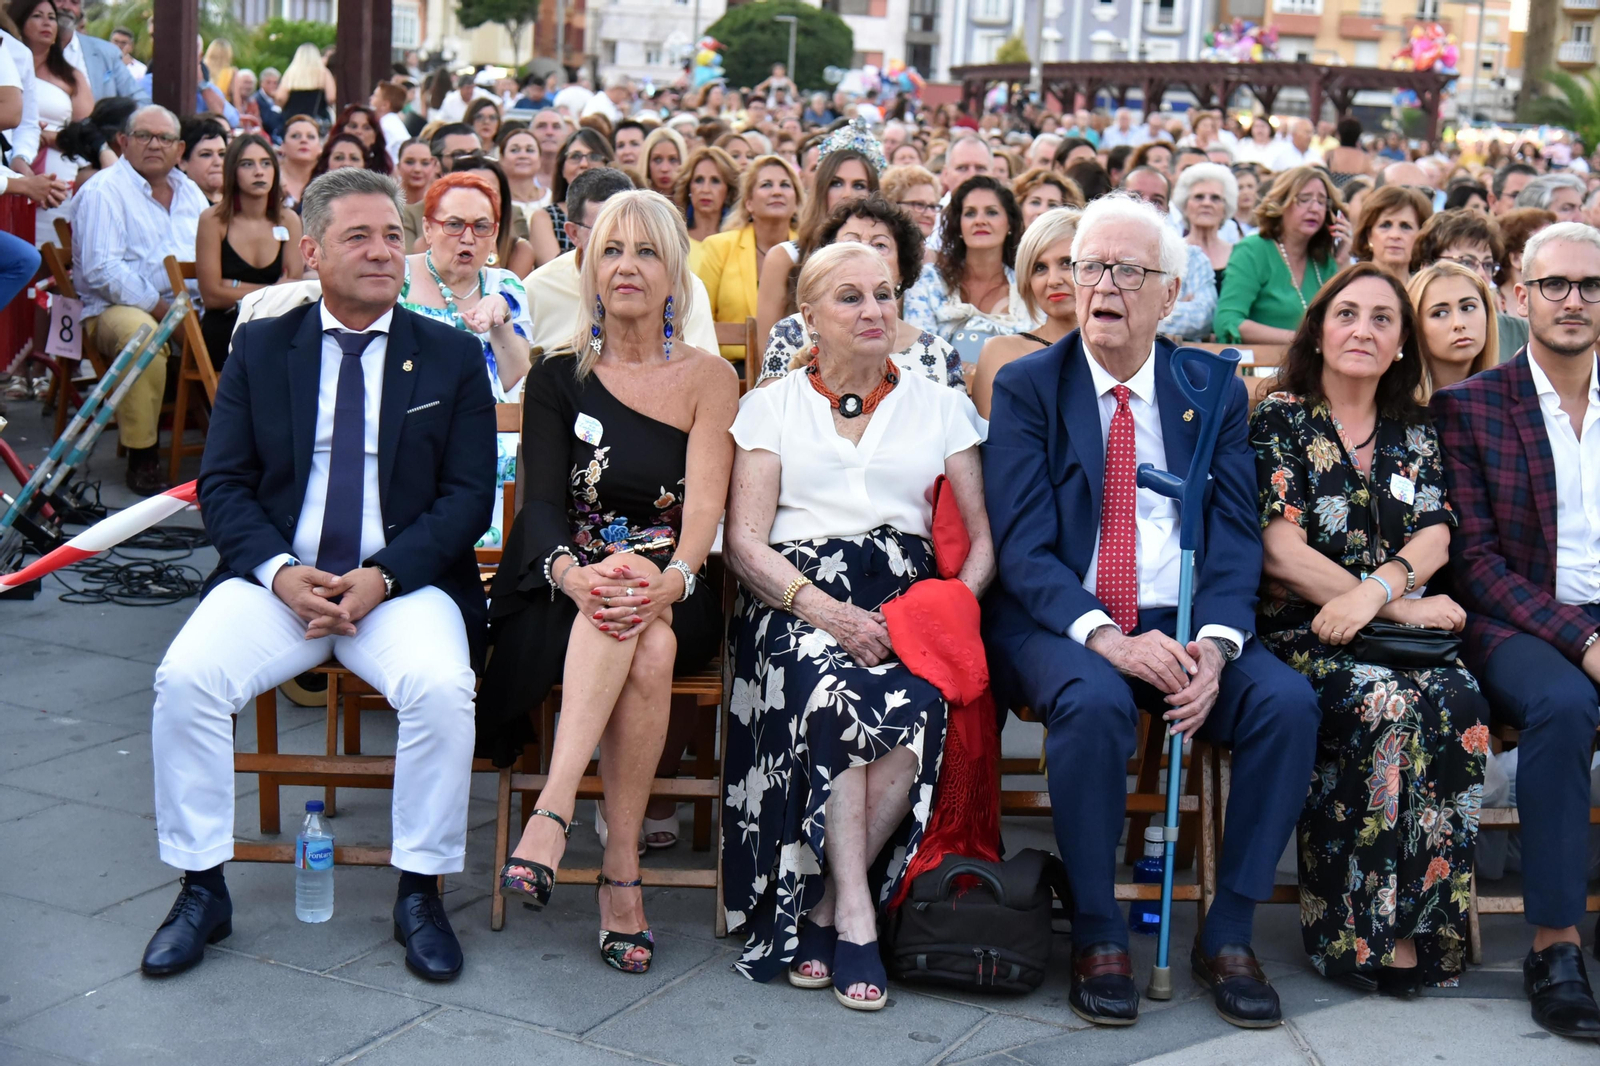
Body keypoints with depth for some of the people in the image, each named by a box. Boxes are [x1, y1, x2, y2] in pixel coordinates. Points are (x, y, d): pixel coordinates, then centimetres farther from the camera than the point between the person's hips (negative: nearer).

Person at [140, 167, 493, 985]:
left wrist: (383, 577, -15)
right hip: (278, 576, 1)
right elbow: (222, 483, 5)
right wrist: (279, 571, -14)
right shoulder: (260, 348, 10)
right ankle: (201, 889, -6)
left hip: (404, 583, -1)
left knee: (442, 688, -31)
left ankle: (419, 892, -11)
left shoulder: (451, 357, 6)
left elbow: (469, 496, 0)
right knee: (184, 678, -24)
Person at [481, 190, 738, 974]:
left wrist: (671, 579, -28)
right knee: (630, 618, -35)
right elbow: (542, 502, -3)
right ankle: (621, 872, -39)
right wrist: (573, 571, -26)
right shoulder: (559, 378, 9)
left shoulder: (708, 378, 7)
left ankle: (554, 811, -31)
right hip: (566, 591, 0)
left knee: (649, 642, -36)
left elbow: (705, 505, -6)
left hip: (676, 596, 0)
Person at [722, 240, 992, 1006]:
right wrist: (824, 609, -15)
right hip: (797, 600, -1)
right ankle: (854, 920, -27)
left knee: (921, 705, -33)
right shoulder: (770, 407, 15)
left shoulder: (940, 407, 19)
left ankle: (824, 909, -19)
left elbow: (983, 538, 11)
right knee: (835, 691, -35)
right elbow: (743, 541, 3)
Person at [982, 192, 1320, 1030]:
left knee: (1288, 701, -24)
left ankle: (1227, 934, -8)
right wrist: (1105, 636, -24)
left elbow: (1236, 536, 2)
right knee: (1094, 702, -35)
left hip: (1182, 624, 3)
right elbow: (1022, 546, -7)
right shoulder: (1026, 388, 3)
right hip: (1063, 623, -3)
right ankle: (1097, 936, -15)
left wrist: (1214, 644, -17)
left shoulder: (1216, 392, 10)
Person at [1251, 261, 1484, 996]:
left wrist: (1376, 590, -18)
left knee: (1459, 704, -28)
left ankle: (1424, 923, -21)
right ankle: (1371, 929, -23)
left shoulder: (1413, 436, 18)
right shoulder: (1280, 419, 3)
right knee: (1387, 704, -33)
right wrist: (1402, 604, -11)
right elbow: (1280, 551, -7)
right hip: (1299, 632, -4)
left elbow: (1434, 537, 4)